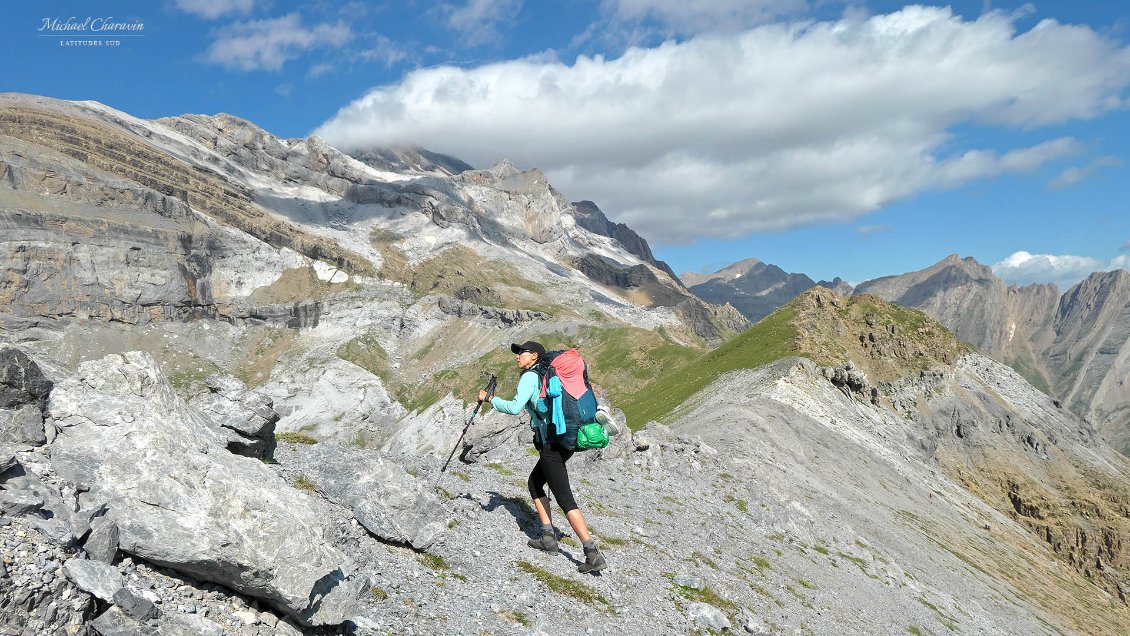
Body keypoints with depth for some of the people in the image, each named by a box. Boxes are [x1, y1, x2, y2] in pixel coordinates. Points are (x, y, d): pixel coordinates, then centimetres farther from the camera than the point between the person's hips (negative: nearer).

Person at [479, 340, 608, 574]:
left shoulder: (530, 376, -6)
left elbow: (515, 407, -18)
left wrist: (489, 399, -6)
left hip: (551, 444, -9)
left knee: (565, 500, -9)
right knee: (534, 483, 23)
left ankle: (593, 555, -12)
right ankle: (548, 536, 21)